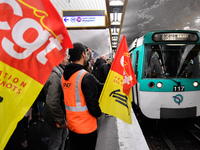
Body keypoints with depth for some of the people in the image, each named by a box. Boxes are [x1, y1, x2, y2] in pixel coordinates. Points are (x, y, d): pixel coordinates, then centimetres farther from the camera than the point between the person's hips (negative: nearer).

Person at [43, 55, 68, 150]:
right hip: (55, 117, -9)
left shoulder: (60, 71, 4)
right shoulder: (54, 75, -28)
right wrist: (61, 120, -24)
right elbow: (52, 102, -33)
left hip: (61, 113, 9)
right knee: (56, 142, 8)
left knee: (63, 135, 25)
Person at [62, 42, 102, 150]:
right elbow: (92, 102, -20)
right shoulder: (87, 77, -21)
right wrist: (98, 114, -1)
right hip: (86, 126, -7)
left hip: (71, 124, 7)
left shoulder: (64, 75, 1)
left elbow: (66, 98, 9)